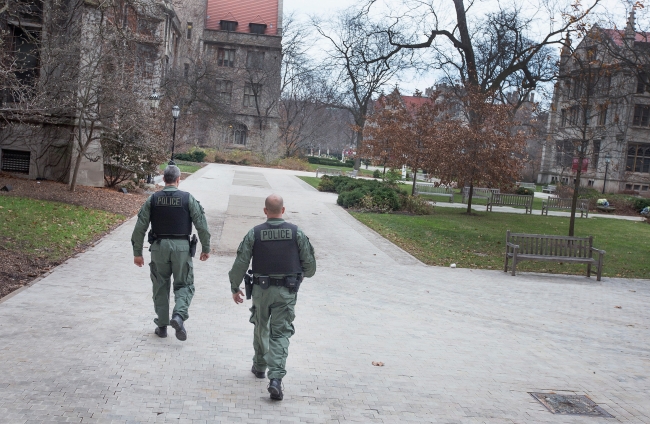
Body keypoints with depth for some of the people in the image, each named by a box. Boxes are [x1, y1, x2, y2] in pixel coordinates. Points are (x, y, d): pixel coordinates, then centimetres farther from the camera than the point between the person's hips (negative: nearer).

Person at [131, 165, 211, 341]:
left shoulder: (152, 199, 1)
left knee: (161, 286, 14)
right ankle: (179, 315, -14)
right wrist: (206, 248, 6)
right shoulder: (188, 199, -4)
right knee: (184, 285, 10)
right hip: (182, 247, -2)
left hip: (159, 247, 2)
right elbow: (202, 226, -5)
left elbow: (140, 228, 1)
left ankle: (162, 325, 19)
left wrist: (137, 252, 8)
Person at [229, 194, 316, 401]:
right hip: (287, 291, 0)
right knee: (281, 333, 1)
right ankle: (276, 377, -13)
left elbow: (240, 263, -4)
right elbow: (309, 263, 0)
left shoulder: (255, 234, -6)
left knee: (261, 328, 21)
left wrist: (235, 287, 9)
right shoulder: (296, 233, -5)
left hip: (261, 290, 1)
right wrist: (305, 274, 23)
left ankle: (260, 366, 39)